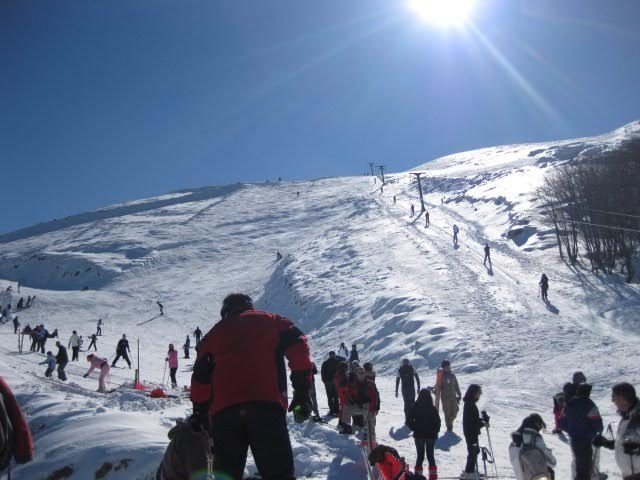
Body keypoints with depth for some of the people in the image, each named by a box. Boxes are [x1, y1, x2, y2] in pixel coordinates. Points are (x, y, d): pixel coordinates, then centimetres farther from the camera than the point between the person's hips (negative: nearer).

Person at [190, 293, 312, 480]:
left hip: (223, 410, 3)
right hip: (266, 403, -2)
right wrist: (302, 392, 4)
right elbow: (297, 346, 6)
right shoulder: (271, 321, 22)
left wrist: (201, 415, 30)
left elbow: (201, 378, 23)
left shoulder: (215, 333, 28)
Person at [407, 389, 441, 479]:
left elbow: (409, 421, -7)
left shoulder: (414, 407, -9)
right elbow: (437, 422, -7)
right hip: (431, 435, 0)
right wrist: (435, 431, 8)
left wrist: (415, 429, 7)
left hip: (418, 435, 0)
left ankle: (418, 473, 7)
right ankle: (433, 474, 9)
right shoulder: (432, 408, -11)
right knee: (430, 455, 12)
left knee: (420, 455, 11)